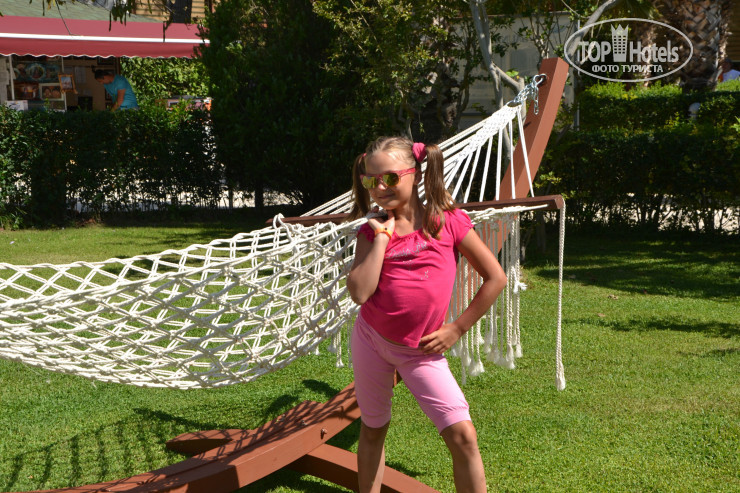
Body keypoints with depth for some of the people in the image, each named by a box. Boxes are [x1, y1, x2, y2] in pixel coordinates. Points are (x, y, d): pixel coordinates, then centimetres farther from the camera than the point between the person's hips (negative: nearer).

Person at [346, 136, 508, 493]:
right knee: (372, 431, 15)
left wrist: (457, 329, -4)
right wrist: (383, 236, -16)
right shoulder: (371, 230, -2)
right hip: (372, 340, 2)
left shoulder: (448, 221, -6)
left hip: (421, 352, -2)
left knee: (462, 433, -11)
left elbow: (495, 278, -3)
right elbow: (359, 293, -17)